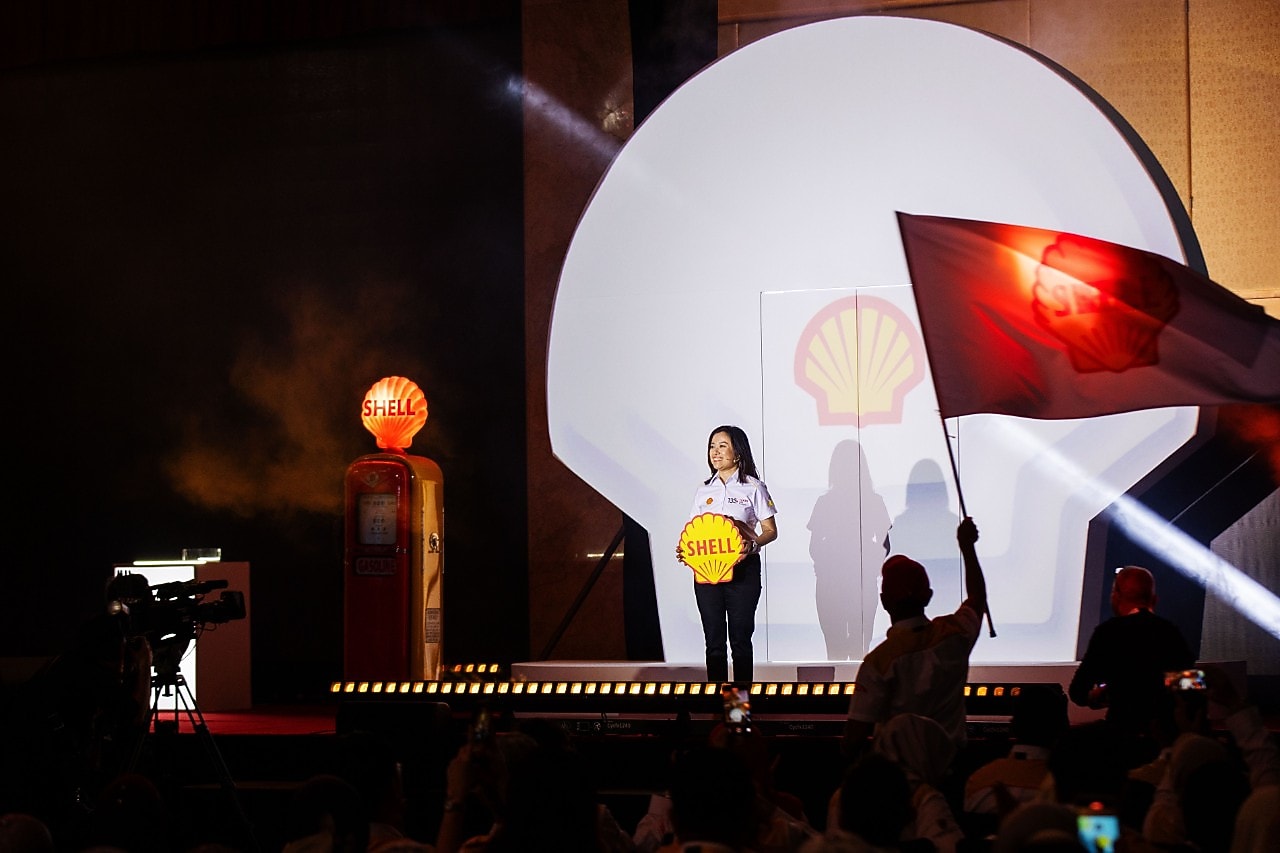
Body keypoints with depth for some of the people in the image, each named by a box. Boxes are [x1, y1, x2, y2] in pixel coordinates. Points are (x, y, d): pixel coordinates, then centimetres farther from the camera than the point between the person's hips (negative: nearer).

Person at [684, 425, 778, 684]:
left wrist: (752, 544, -21)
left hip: (742, 569, -3)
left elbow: (770, 531, -1)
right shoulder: (704, 490, 12)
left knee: (740, 638, 0)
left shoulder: (753, 487, 1)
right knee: (713, 640, 3)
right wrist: (685, 549, -7)